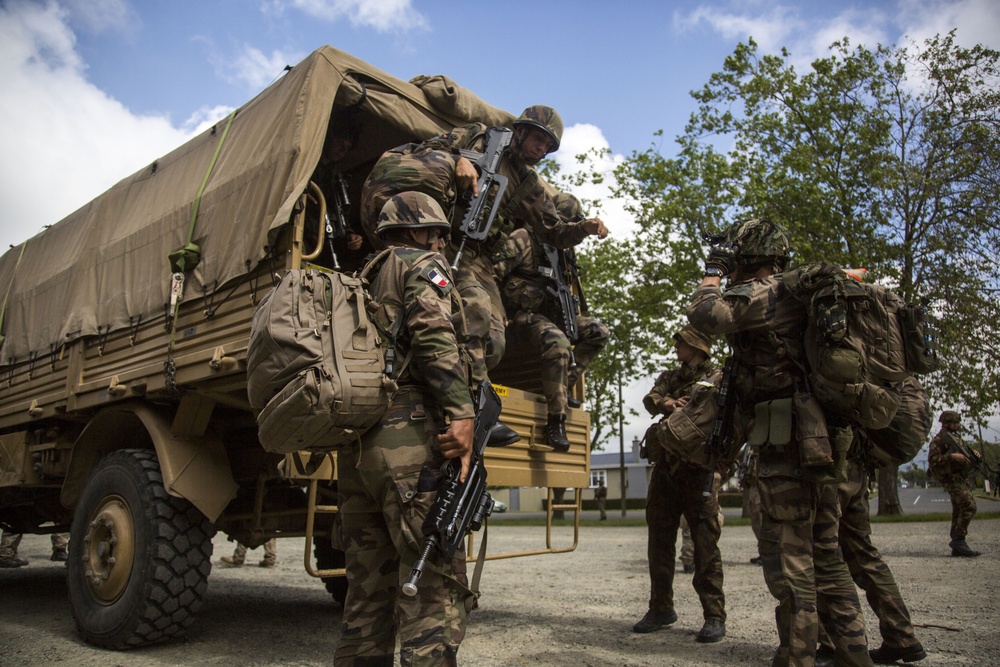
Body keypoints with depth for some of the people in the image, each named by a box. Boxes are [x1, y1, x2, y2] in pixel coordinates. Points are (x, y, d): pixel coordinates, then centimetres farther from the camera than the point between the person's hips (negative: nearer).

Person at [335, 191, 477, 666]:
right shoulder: (422, 264, 4)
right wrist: (461, 412, -21)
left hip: (354, 450, 9)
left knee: (368, 592, 14)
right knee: (435, 592, -6)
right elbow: (434, 335, -15)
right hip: (411, 443, -8)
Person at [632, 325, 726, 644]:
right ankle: (661, 608, 21)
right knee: (659, 543, 10)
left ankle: (714, 616, 3)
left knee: (705, 544, -5)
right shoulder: (669, 377, 19)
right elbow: (650, 398, -1)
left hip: (697, 471, -6)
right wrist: (666, 403, -22)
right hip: (664, 470, 6)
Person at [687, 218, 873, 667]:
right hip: (820, 440, 9)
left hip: (785, 442, -9)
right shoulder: (797, 293, 17)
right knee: (825, 554, 15)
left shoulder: (763, 293, -11)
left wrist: (713, 275, -3)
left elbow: (705, 315, -18)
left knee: (788, 557, -3)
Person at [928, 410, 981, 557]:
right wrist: (951, 457, -26)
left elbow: (963, 455, 30)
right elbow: (932, 460, -17)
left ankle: (957, 547, 11)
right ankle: (958, 539, -16)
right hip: (951, 478, -9)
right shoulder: (938, 440, -8)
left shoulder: (956, 437, 20)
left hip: (961, 478, 9)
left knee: (959, 511, 8)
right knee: (969, 506, -20)